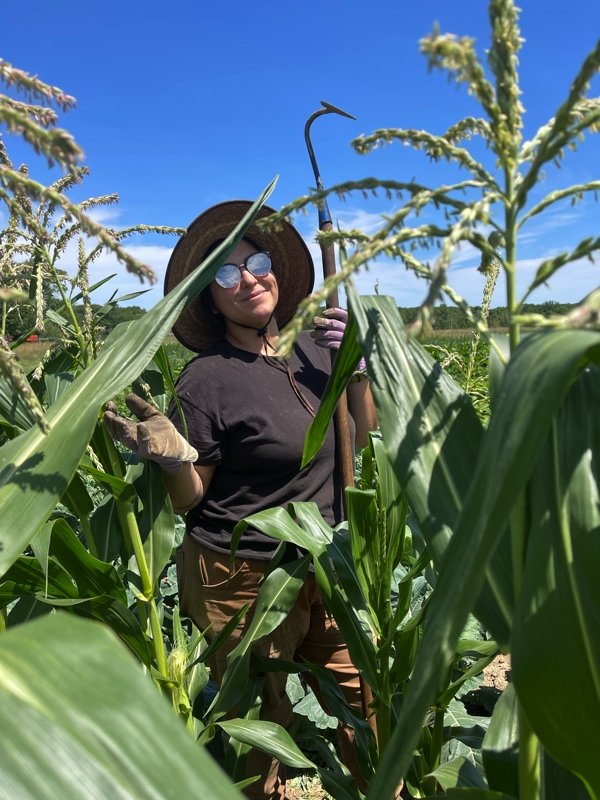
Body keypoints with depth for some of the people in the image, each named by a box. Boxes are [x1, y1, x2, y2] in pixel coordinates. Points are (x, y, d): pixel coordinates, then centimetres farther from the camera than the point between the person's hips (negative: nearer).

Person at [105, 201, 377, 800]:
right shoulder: (206, 381, -16)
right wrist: (172, 457, -30)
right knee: (260, 727, 13)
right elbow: (187, 499, -9)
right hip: (245, 580, -5)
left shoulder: (312, 347, 1)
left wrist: (356, 364, -6)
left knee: (365, 704, 15)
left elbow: (361, 436, 8)